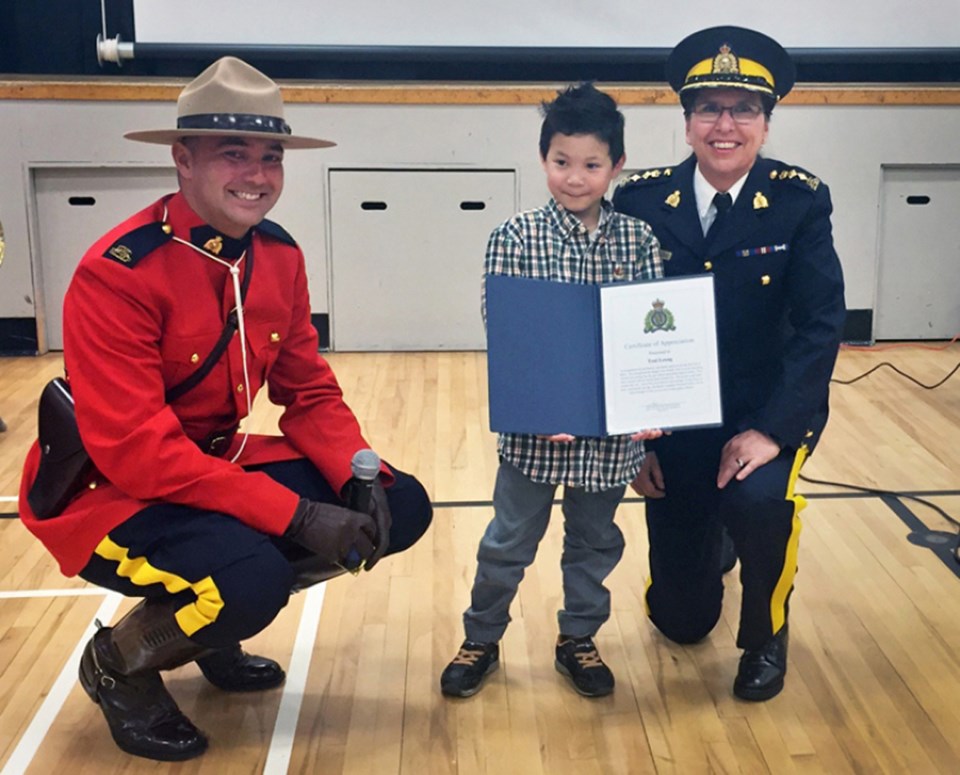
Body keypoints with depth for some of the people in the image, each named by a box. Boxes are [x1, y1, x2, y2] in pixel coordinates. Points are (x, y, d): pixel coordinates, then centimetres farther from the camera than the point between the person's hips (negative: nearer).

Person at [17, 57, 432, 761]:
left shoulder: (279, 257, -2)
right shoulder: (117, 273, -24)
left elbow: (310, 393, 3)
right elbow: (133, 449, -28)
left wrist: (361, 477, -17)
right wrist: (297, 514, -32)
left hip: (221, 464, 7)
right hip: (107, 492, -7)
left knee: (401, 507, -5)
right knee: (250, 575, -34)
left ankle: (214, 630, 15)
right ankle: (119, 663, 2)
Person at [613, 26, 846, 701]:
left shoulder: (801, 202, -10)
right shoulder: (641, 201, -8)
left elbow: (820, 325, -15)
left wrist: (771, 430, -25)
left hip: (768, 412, -1)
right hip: (671, 419, 2)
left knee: (758, 499, -36)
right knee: (682, 620, 8)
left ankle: (766, 636, -2)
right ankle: (713, 543, 46)